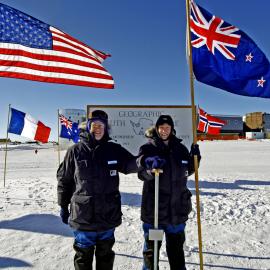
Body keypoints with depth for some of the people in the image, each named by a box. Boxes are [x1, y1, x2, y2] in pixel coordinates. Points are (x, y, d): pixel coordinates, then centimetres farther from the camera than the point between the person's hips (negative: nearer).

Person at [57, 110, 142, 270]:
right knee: (83, 256, 17)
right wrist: (63, 206, 5)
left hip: (108, 215, 2)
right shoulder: (75, 151, -5)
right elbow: (64, 179, 1)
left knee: (105, 254, 22)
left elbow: (130, 164, -3)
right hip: (82, 216, -1)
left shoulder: (114, 149, -2)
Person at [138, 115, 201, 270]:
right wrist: (151, 169, -35)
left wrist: (194, 158, -4)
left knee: (176, 245, 22)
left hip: (177, 207, 3)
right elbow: (141, 174, -14)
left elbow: (188, 171, 13)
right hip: (154, 206, -3)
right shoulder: (148, 148, -7)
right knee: (151, 245, 14)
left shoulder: (180, 148, 3)